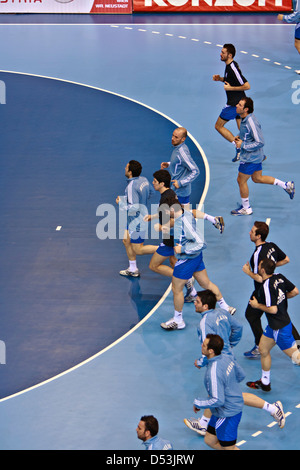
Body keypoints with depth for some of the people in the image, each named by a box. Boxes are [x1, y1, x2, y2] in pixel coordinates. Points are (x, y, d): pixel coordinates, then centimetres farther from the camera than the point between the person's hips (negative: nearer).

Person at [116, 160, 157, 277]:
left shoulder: (132, 187, -28)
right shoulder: (143, 180, -1)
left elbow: (134, 208, -30)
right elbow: (150, 192, 18)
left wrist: (121, 203, -15)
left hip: (137, 221, -9)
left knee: (138, 250, 1)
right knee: (127, 241, 21)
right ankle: (133, 269, 31)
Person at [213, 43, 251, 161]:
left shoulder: (233, 68, -22)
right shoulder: (229, 65, 9)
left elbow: (247, 86, -24)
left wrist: (230, 88, -20)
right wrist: (220, 79, 10)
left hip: (234, 104, -10)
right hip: (240, 103, 10)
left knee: (218, 126, 2)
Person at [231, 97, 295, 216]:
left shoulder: (251, 122, -29)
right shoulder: (245, 118, 1)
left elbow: (260, 142, -27)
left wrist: (242, 145, -24)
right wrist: (239, 137, 5)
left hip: (251, 157, -10)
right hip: (256, 156, 10)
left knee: (241, 180, 5)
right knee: (257, 178, 22)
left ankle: (246, 208, 21)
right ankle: (287, 185, 27)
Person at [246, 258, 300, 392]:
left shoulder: (267, 286, -26)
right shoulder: (279, 277, -2)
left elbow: (273, 310, -27)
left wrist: (257, 305, -12)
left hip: (280, 328, -10)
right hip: (274, 325, 10)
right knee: (263, 349, 18)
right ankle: (265, 382, 30)